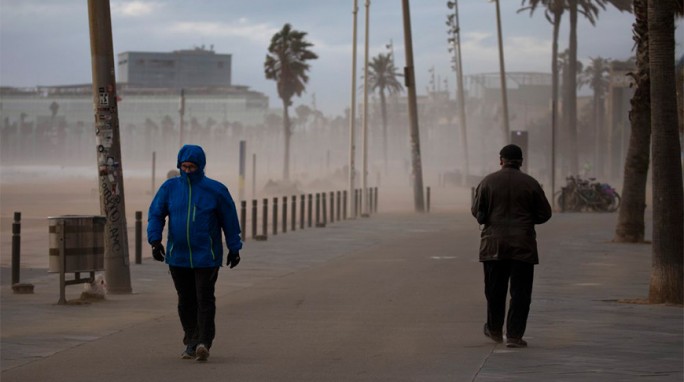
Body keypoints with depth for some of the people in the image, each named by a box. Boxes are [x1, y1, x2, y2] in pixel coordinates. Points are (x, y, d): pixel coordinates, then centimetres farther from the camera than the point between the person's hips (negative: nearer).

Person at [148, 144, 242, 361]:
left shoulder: (215, 190, -4)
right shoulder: (169, 188, 2)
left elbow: (229, 220, 3)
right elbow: (155, 215, 2)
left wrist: (234, 249, 6)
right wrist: (155, 240, -12)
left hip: (206, 257, -3)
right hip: (178, 257, 3)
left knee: (205, 299, -10)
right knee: (186, 301, 9)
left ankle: (204, 343, -15)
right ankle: (191, 343, 18)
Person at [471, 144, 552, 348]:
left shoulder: (488, 182, -2)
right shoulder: (530, 184, -2)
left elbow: (477, 211, 1)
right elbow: (545, 214, 2)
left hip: (493, 245, 1)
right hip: (523, 246, -1)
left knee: (495, 289, 15)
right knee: (520, 292, 2)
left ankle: (494, 330, 28)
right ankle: (514, 335, -3)